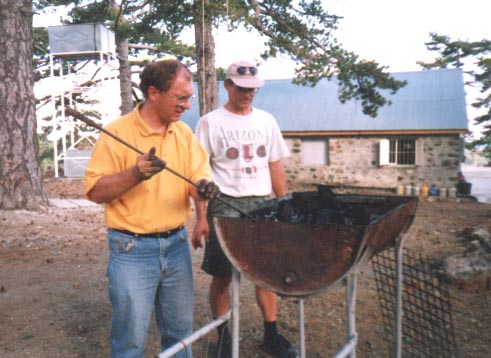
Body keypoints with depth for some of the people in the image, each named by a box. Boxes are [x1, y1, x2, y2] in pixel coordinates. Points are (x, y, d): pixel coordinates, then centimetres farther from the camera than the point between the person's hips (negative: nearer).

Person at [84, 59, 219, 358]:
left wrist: (203, 188, -21)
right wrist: (135, 174, -27)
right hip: (132, 249, -5)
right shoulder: (117, 133, -10)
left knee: (180, 330, 17)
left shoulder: (184, 132, 5)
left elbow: (199, 180, 3)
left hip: (176, 244, 5)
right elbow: (95, 191, -11)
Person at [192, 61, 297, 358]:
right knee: (223, 276, 4)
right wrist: (201, 217, -10)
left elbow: (276, 167, 13)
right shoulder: (210, 122, -1)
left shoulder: (267, 121, 11)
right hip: (225, 205, -3)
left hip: (263, 204, 4)